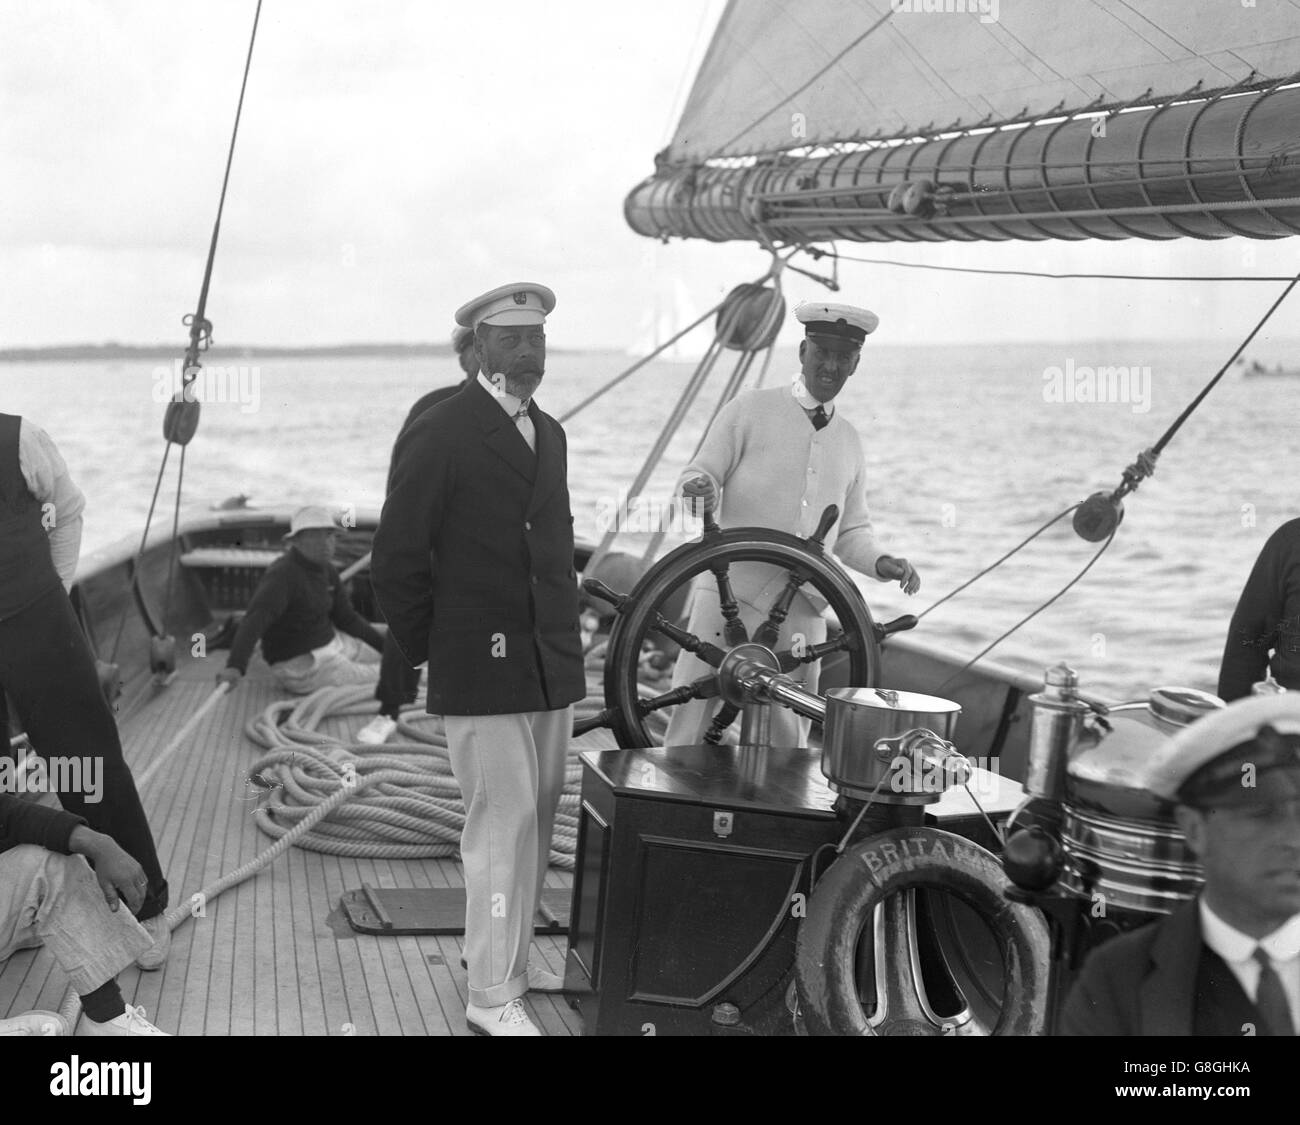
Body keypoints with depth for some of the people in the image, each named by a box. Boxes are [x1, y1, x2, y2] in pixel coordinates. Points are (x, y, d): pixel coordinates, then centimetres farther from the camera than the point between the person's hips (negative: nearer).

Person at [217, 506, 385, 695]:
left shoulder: (326, 571, 6)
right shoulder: (282, 574, -22)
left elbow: (347, 618, 16)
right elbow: (254, 620, -35)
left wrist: (384, 644, 8)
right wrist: (235, 666, -50)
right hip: (299, 664, -9)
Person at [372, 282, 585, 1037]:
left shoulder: (549, 433, 14)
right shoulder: (441, 436, -10)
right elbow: (396, 561, -9)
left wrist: (564, 634, 14)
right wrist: (429, 649, -4)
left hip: (553, 664, 7)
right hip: (485, 670, -7)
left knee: (537, 820, 16)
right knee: (502, 823, -5)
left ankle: (514, 955, 32)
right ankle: (493, 996, 5)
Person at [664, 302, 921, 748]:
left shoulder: (849, 441, 16)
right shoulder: (749, 411, 3)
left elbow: (850, 532, 22)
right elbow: (697, 477, 0)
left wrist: (881, 563, 2)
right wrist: (699, 487, -24)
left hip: (801, 611, 4)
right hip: (728, 597, -4)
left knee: (790, 740, 8)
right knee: (690, 716, -5)